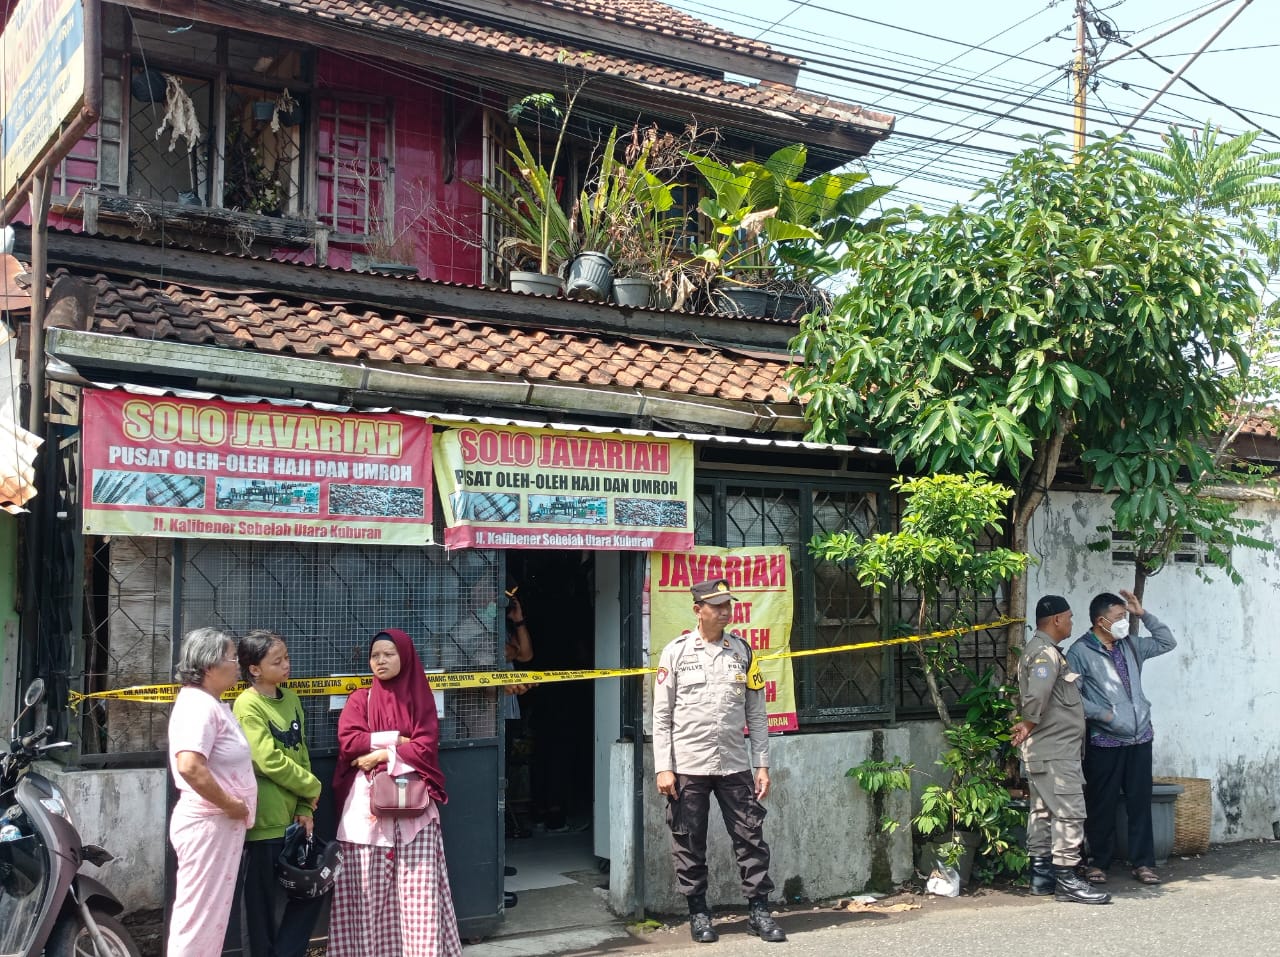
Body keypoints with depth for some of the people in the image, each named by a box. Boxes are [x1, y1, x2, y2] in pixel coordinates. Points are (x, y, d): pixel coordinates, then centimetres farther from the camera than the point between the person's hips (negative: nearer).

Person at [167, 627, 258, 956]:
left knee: (210, 914, 16)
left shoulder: (212, 703, 13)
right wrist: (231, 804, -21)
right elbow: (190, 767, -31)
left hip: (221, 824, 10)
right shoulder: (198, 704, -18)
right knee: (199, 917, -4)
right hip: (209, 823, -10)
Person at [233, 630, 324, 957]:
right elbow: (270, 761, -19)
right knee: (265, 902, 3)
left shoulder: (291, 700, 10)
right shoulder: (248, 705, -13)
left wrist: (304, 807, 1)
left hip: (291, 816, 7)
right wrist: (312, 787, -8)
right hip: (265, 819, -7)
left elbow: (301, 754, 11)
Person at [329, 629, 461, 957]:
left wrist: (381, 755, -9)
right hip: (367, 801, 0)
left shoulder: (420, 699, 9)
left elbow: (426, 747, -3)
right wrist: (395, 739, -8)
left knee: (417, 885, -4)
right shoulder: (359, 700, 10)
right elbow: (348, 740, -7)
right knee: (368, 887, -3)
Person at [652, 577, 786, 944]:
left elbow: (756, 713, 9)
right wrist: (663, 768, -7)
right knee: (689, 844, 5)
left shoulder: (742, 651, 7)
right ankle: (698, 913, 18)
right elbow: (662, 715, -1)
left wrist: (762, 765, 4)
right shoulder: (676, 652, 0)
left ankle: (759, 910, 13)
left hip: (734, 765, 2)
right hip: (687, 766, -2)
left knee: (751, 837, 2)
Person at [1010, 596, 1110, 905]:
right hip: (1055, 750, -11)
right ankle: (1066, 880, -6)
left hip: (1044, 750, 11)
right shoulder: (1046, 653, -17)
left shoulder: (1039, 649, 17)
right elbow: (1036, 697, -29)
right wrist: (1028, 726, -14)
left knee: (1043, 812, 12)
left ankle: (1041, 875, 18)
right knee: (1069, 813, -8)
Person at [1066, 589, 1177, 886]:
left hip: (1140, 738, 5)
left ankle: (1143, 862, 16)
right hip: (1104, 742, -5)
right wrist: (1102, 714, -16)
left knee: (1140, 802, 8)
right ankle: (1099, 862, 16)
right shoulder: (1080, 652, -7)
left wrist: (1144, 614, 9)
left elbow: (1167, 643, 19)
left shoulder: (1130, 645, 12)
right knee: (1102, 804, 3)